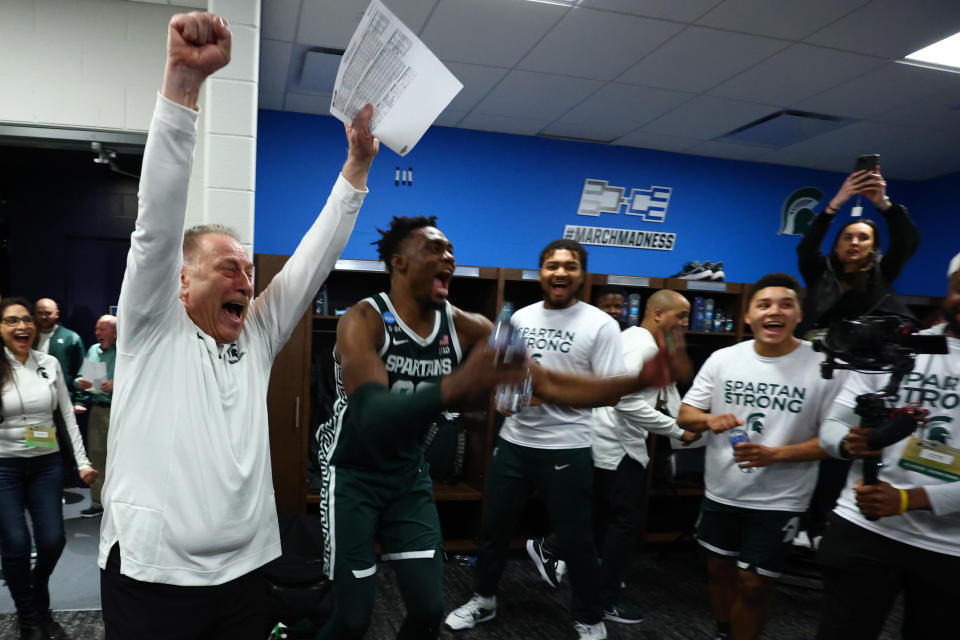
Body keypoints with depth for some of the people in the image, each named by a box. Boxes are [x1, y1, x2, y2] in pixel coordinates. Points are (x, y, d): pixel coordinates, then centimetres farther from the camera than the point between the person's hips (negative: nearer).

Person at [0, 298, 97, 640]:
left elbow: (68, 415, 4)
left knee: (52, 540, 2)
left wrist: (83, 461, 1)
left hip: (47, 464, 2)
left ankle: (39, 595, 36)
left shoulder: (50, 363, 0)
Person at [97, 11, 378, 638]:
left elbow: (315, 257, 6)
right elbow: (159, 217, -15)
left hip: (246, 573, 5)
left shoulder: (258, 337, 8)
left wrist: (356, 166, 2)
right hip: (152, 577, -4)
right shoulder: (152, 328, -3)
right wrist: (184, 78, -23)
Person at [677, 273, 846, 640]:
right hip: (719, 493, 4)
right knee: (719, 570, 19)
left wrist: (776, 454, -24)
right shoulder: (722, 359, -4)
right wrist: (709, 420, -22)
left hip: (778, 501, -3)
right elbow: (685, 416, 2)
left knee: (752, 584, 6)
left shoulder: (825, 368, -12)